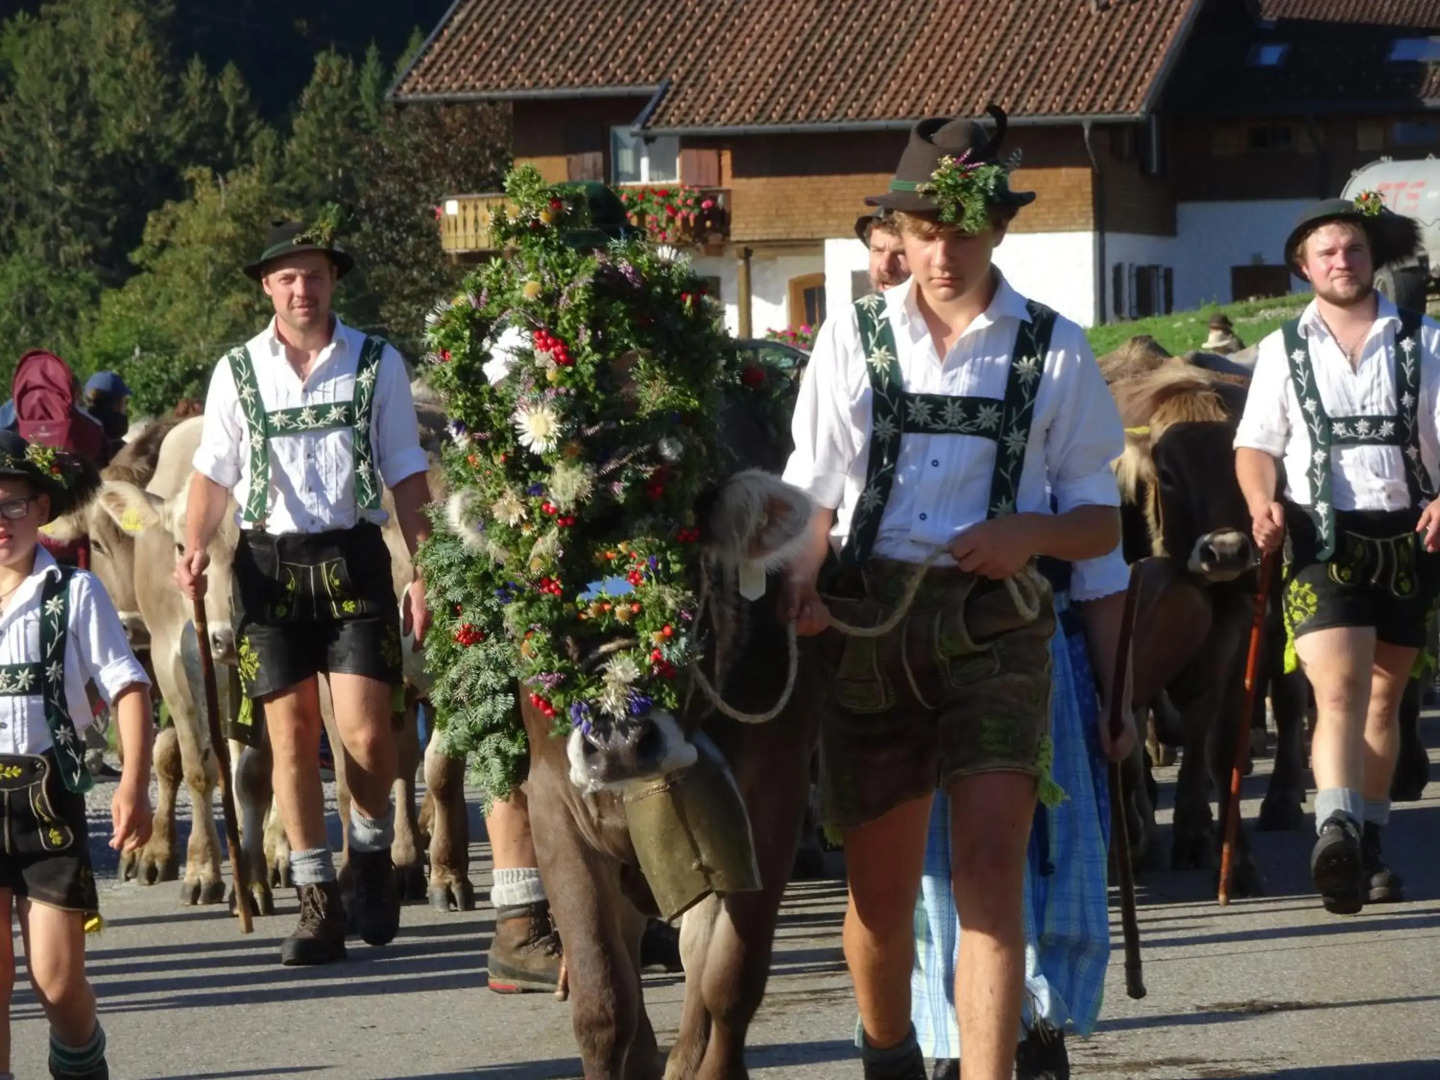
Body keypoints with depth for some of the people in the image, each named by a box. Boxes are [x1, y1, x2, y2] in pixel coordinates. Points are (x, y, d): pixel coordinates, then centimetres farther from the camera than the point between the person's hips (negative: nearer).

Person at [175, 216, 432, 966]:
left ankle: (372, 854, 19)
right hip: (268, 561, 1)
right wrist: (195, 551, -10)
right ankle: (318, 901, 8)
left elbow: (406, 477, 6)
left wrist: (424, 571, 1)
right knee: (291, 734, 1)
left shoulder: (377, 364, 4)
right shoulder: (237, 372, 6)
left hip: (352, 557, -1)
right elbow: (214, 473, 6)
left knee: (365, 732, -10)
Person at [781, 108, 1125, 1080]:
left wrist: (1028, 534, -14)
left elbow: (1101, 523, 8)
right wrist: (801, 581, -11)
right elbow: (812, 492, 10)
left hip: (995, 628, -2)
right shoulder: (854, 338, 9)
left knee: (992, 874, -16)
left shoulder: (1055, 352, 5)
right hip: (866, 626, 2)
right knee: (881, 889, 10)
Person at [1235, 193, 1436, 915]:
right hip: (1321, 538, -2)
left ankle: (1367, 847, 19)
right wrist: (1263, 504, -10)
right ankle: (1336, 836, -35)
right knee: (1339, 689, -20)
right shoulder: (1283, 350, 10)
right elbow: (1256, 445, 10)